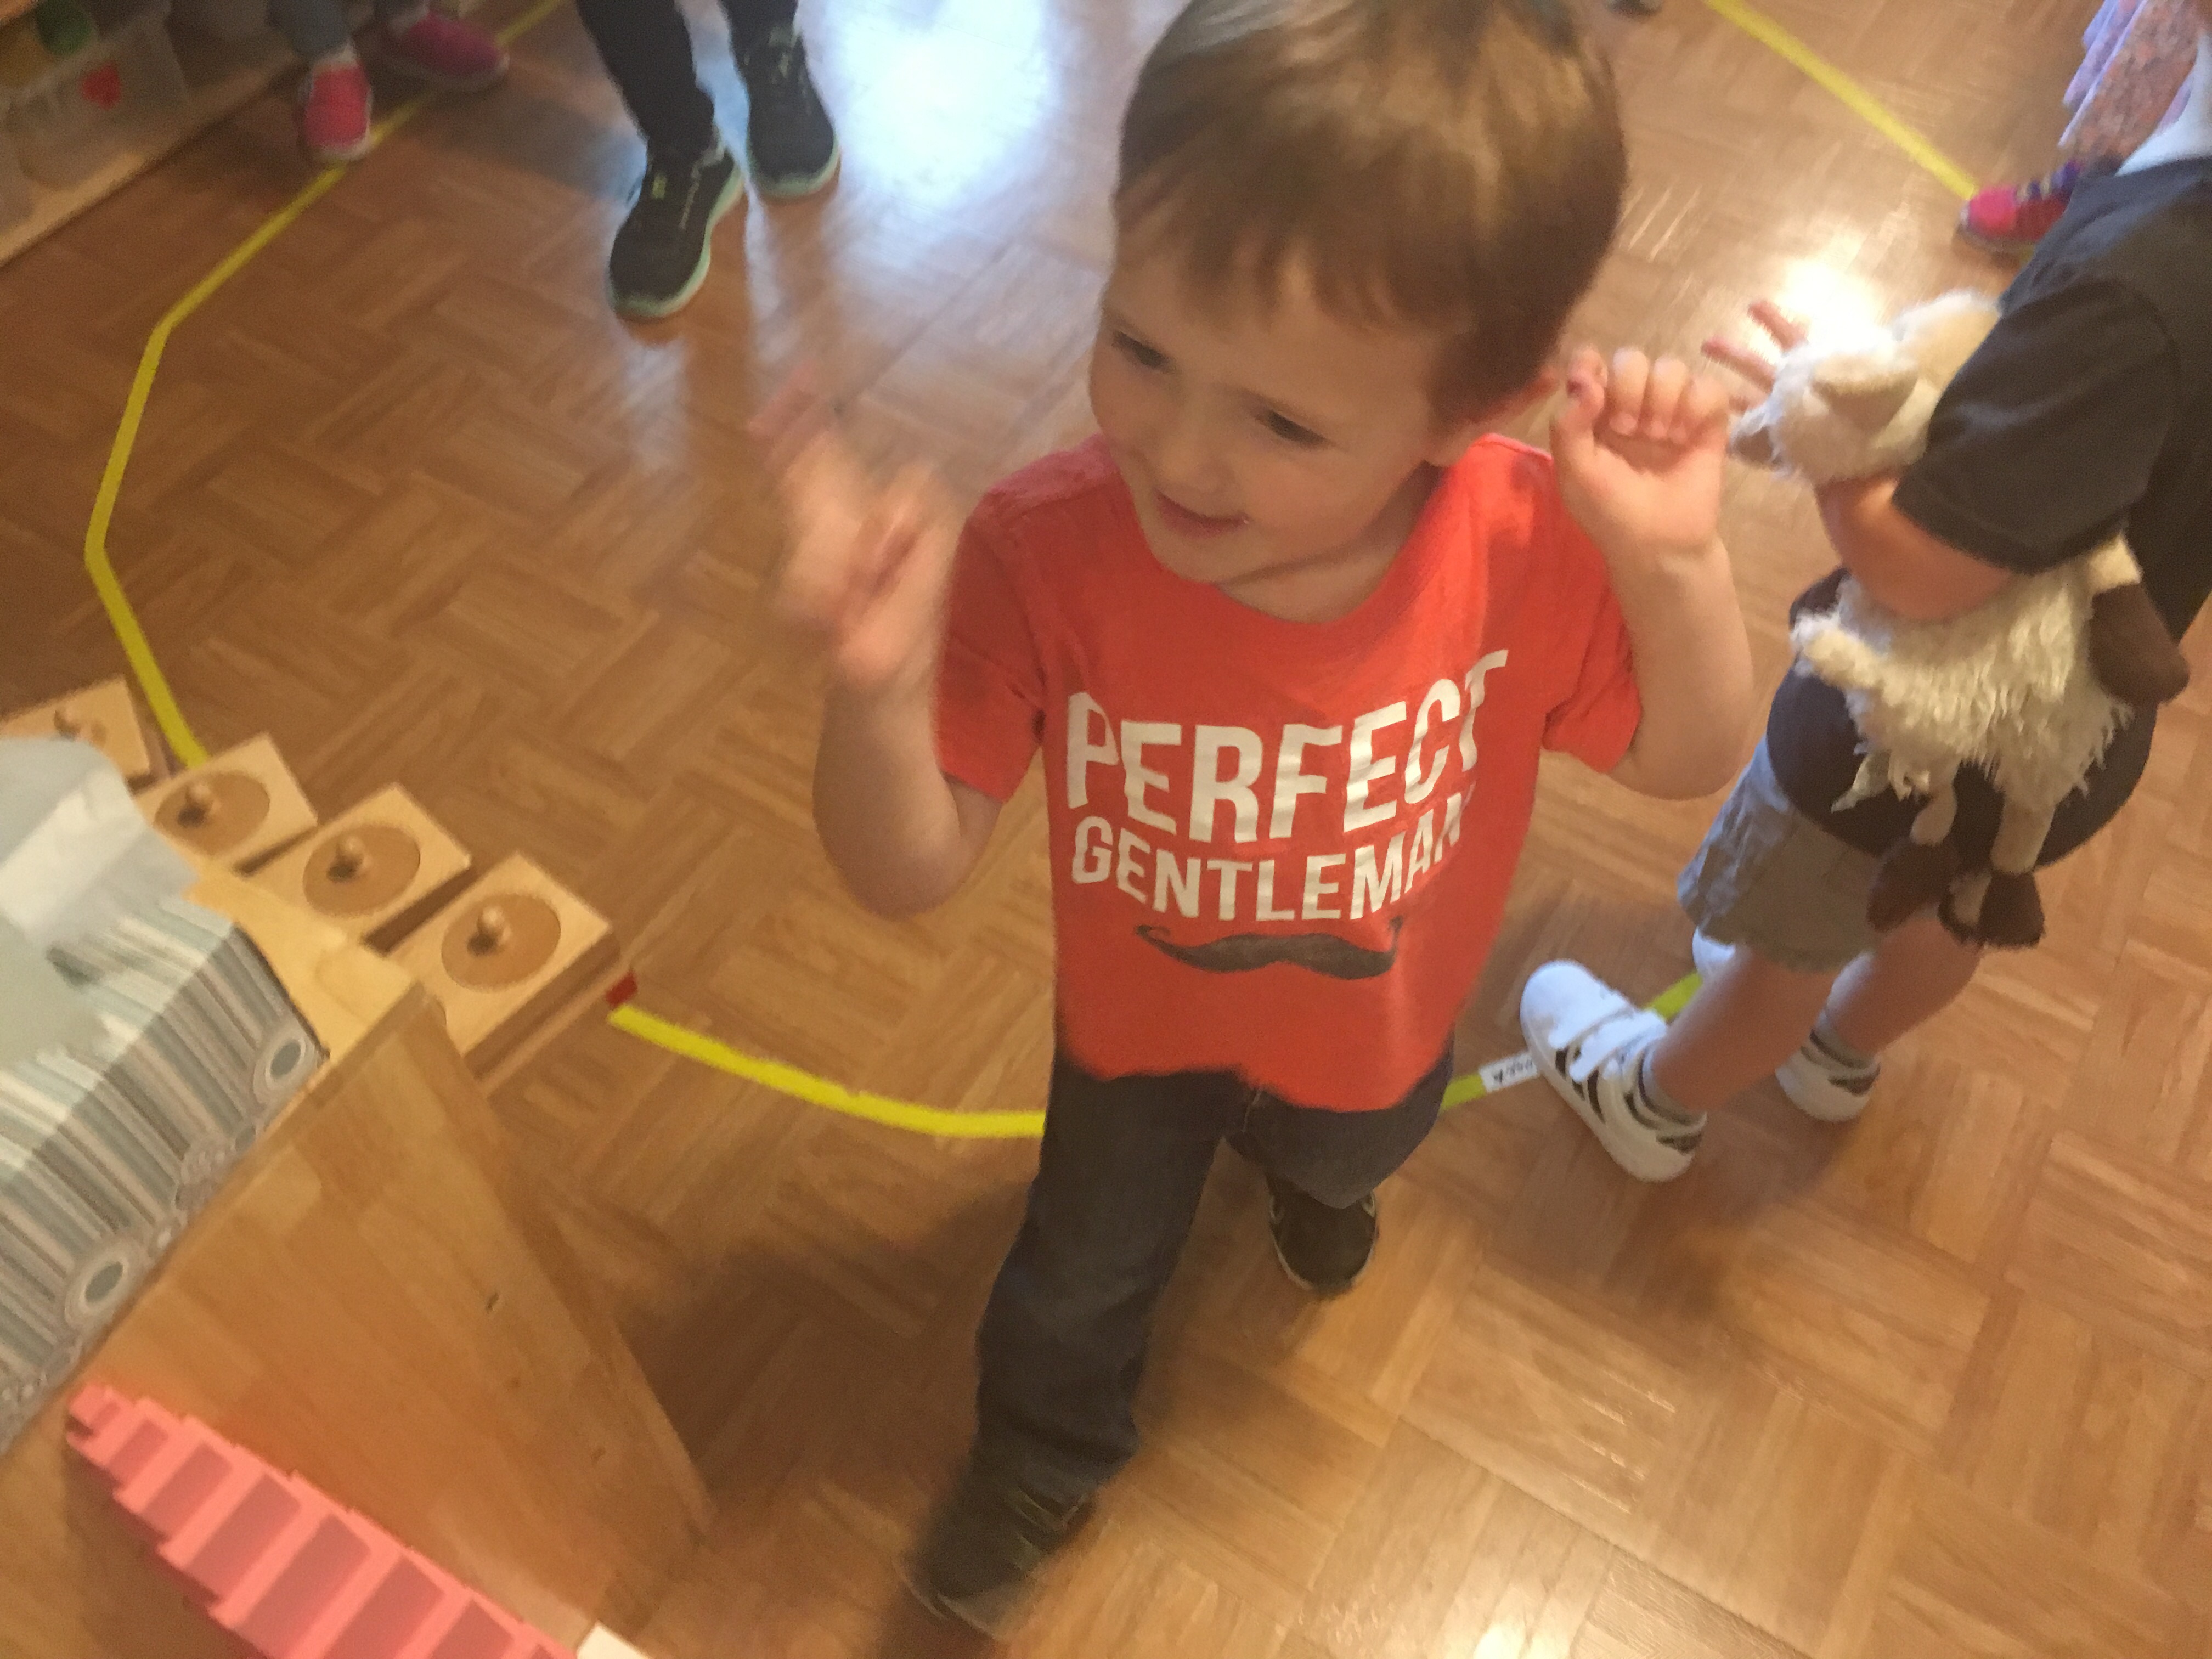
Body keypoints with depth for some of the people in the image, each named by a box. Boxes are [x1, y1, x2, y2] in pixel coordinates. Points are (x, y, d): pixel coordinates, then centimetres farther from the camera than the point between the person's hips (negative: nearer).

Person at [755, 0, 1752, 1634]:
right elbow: (911, 872, -31)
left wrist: (1675, 563, -37)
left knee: (1345, 1153, 39)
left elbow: (1690, 760, -16)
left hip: (1378, 1029, 2)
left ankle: (1307, 1166, 80)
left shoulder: (1526, 545, -35)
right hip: (1137, 1022, -1)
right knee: (1085, 1271, 29)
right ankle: (1045, 1454, 64)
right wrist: (880, 683, -53)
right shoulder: (1044, 552, -38)